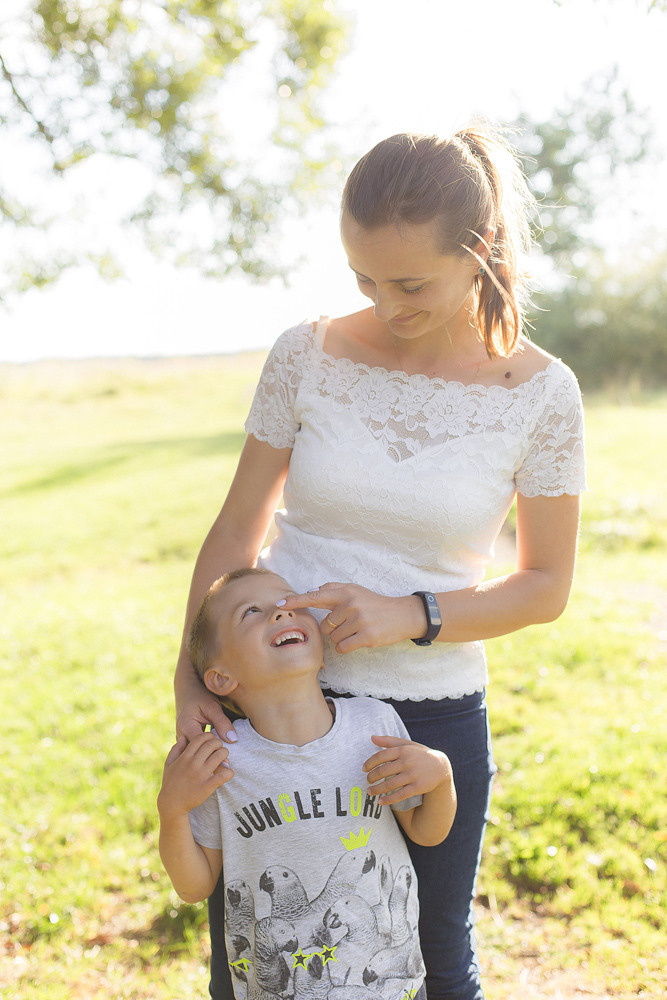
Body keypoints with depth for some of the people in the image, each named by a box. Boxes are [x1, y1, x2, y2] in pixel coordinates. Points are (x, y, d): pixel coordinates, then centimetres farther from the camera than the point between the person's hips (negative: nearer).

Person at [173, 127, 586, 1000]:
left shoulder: (539, 392, -8)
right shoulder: (307, 356, -6)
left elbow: (546, 586, -2)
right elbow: (238, 530, 1)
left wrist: (410, 616, -17)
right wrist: (190, 676, -6)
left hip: (434, 712, 0)